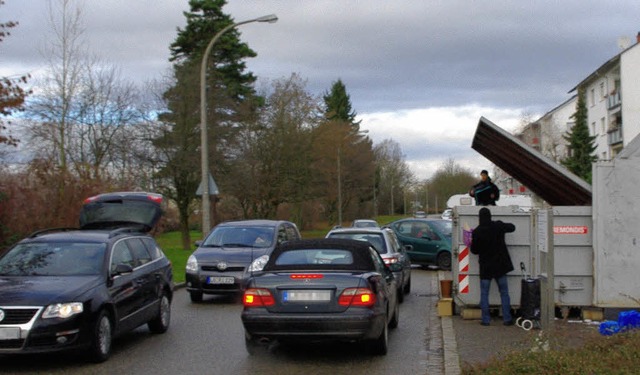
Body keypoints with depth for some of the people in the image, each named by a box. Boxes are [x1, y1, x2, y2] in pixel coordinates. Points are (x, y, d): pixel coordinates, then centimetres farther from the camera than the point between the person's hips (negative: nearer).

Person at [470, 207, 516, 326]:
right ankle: (507, 318, 9)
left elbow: (474, 250, -5)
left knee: (484, 293, 7)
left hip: (485, 267, -2)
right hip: (500, 265, 2)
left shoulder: (476, 232, -13)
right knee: (504, 292, 10)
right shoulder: (498, 226, -7)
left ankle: (485, 319, 5)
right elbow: (512, 227, 12)